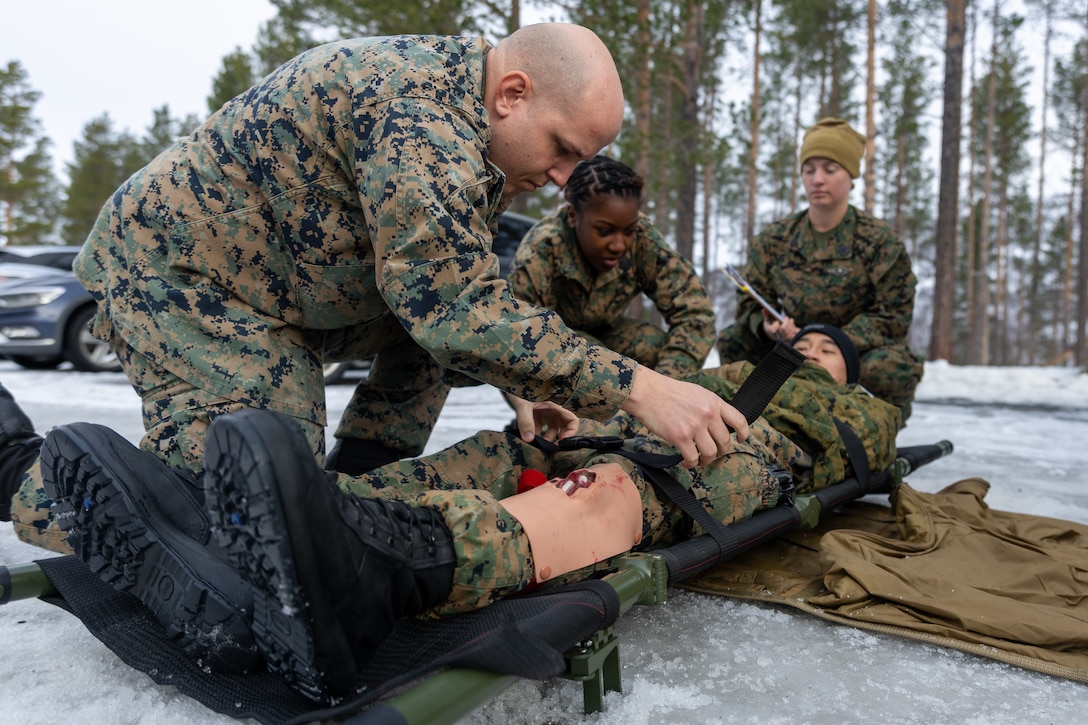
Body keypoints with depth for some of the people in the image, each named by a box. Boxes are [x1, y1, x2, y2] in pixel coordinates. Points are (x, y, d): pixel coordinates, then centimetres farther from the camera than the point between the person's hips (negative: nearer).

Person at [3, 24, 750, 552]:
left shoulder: (463, 108, 4)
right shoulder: (417, 114, -28)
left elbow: (460, 286, 8)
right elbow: (457, 307, -35)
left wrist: (520, 384, -2)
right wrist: (636, 388, -34)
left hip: (280, 277, 9)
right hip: (176, 271, -9)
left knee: (434, 336, -1)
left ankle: (353, 489, 5)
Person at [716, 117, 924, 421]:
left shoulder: (879, 240, -6)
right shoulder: (774, 239, 2)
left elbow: (893, 316, -10)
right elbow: (750, 302, 0)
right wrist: (767, 326, -25)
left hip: (863, 352, -3)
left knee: (890, 367, -36)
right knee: (732, 339, -16)